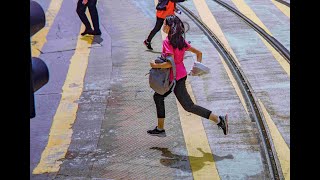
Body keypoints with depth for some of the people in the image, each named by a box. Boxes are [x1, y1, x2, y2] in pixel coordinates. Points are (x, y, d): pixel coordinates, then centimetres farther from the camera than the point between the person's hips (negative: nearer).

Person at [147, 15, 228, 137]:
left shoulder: (167, 42, -19)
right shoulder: (180, 40, 6)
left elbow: (170, 63, -28)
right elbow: (198, 53, 9)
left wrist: (155, 65, -16)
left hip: (176, 78, -9)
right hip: (181, 74, 9)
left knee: (188, 106, -3)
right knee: (158, 96, 21)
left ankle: (219, 120, -6)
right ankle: (160, 129, 27)